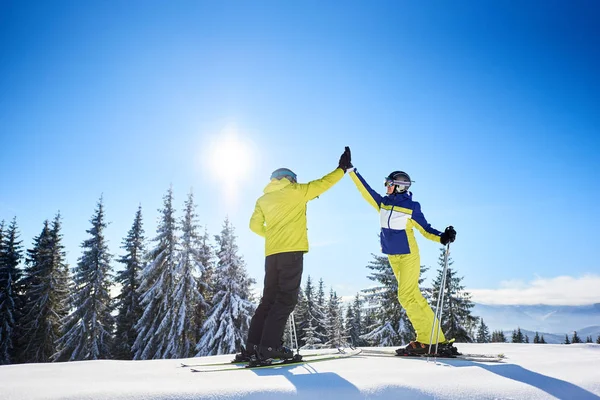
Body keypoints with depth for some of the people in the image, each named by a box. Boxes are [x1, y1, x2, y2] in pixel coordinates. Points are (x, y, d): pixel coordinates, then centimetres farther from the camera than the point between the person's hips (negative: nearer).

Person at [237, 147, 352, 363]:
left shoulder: (263, 200, 17)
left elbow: (255, 225, 15)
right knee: (286, 299, -4)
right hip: (292, 252, -6)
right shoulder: (295, 191, 4)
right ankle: (269, 345, -11)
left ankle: (252, 345, 7)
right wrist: (342, 168, 21)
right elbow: (323, 183, 8)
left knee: (269, 299, 11)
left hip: (271, 253, 6)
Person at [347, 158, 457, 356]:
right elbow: (365, 189, 8)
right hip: (393, 257, 6)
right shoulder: (383, 202, 4)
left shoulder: (412, 207, -11)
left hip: (408, 256, -6)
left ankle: (426, 340, -2)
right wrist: (350, 169, 9)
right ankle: (436, 340, 13)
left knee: (407, 296, -12)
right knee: (413, 296, 7)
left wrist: (442, 237, -24)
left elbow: (425, 229, -7)